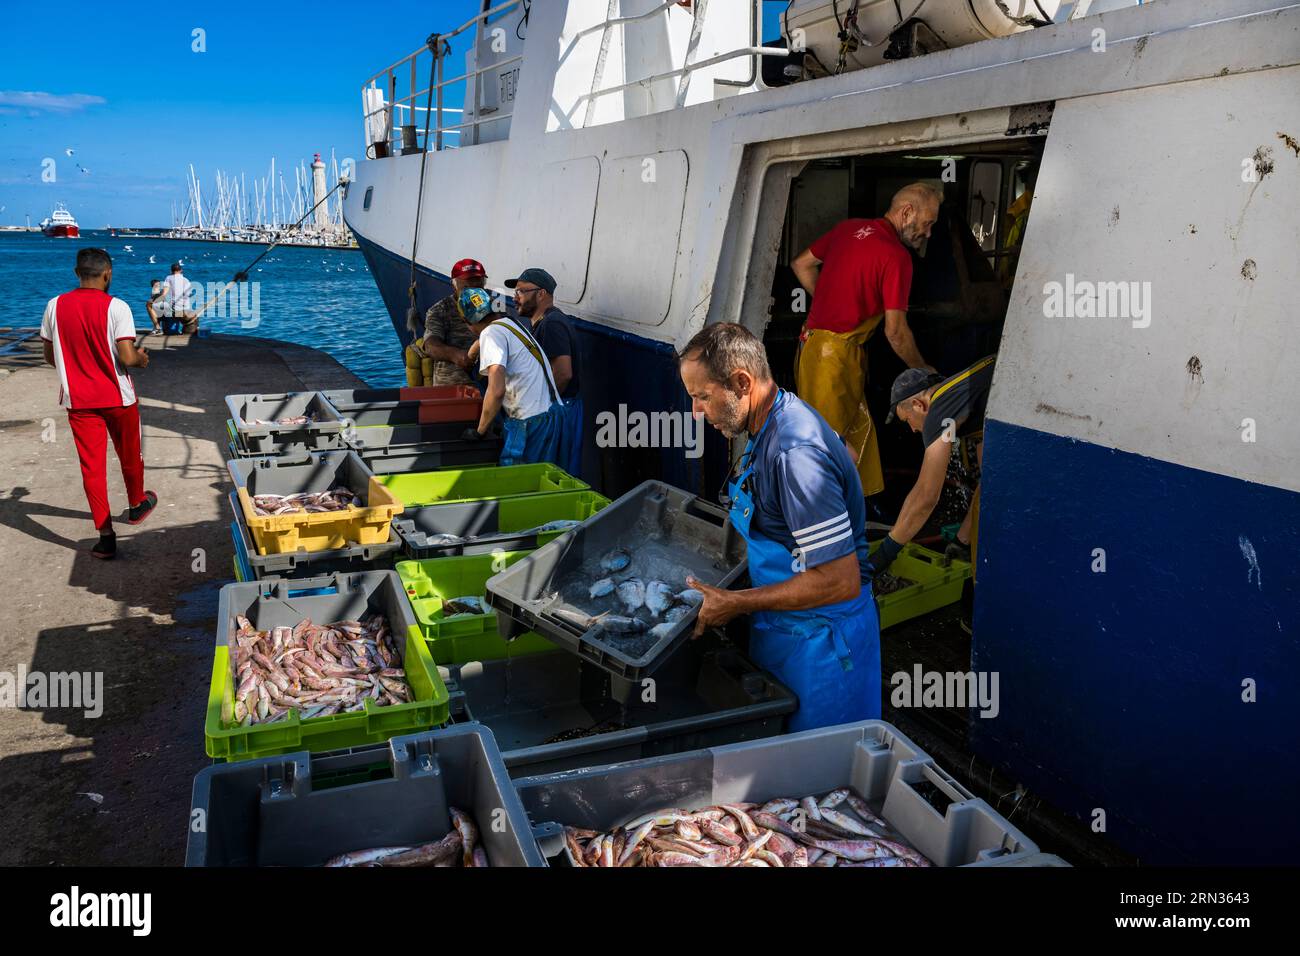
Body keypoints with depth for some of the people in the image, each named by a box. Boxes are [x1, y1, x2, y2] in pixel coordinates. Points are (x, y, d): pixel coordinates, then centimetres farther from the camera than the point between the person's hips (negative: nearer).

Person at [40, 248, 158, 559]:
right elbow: (127, 358, -21)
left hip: (78, 400, 2)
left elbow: (50, 357, 5)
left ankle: (105, 536, 4)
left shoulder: (55, 306, -4)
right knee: (130, 457, 20)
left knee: (91, 465, 5)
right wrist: (142, 358, 1)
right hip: (117, 397, -2)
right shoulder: (116, 307, -15)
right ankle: (137, 505, 42)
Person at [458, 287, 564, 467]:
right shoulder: (513, 322, 15)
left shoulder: (491, 333, -11)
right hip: (553, 410, 9)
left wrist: (480, 431, -11)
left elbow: (497, 390, -21)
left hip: (530, 420, -9)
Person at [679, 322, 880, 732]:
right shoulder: (771, 425, 3)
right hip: (781, 626, 9)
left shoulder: (796, 453, -29)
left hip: (819, 639, -9)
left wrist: (735, 604, -21)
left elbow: (840, 581, -28)